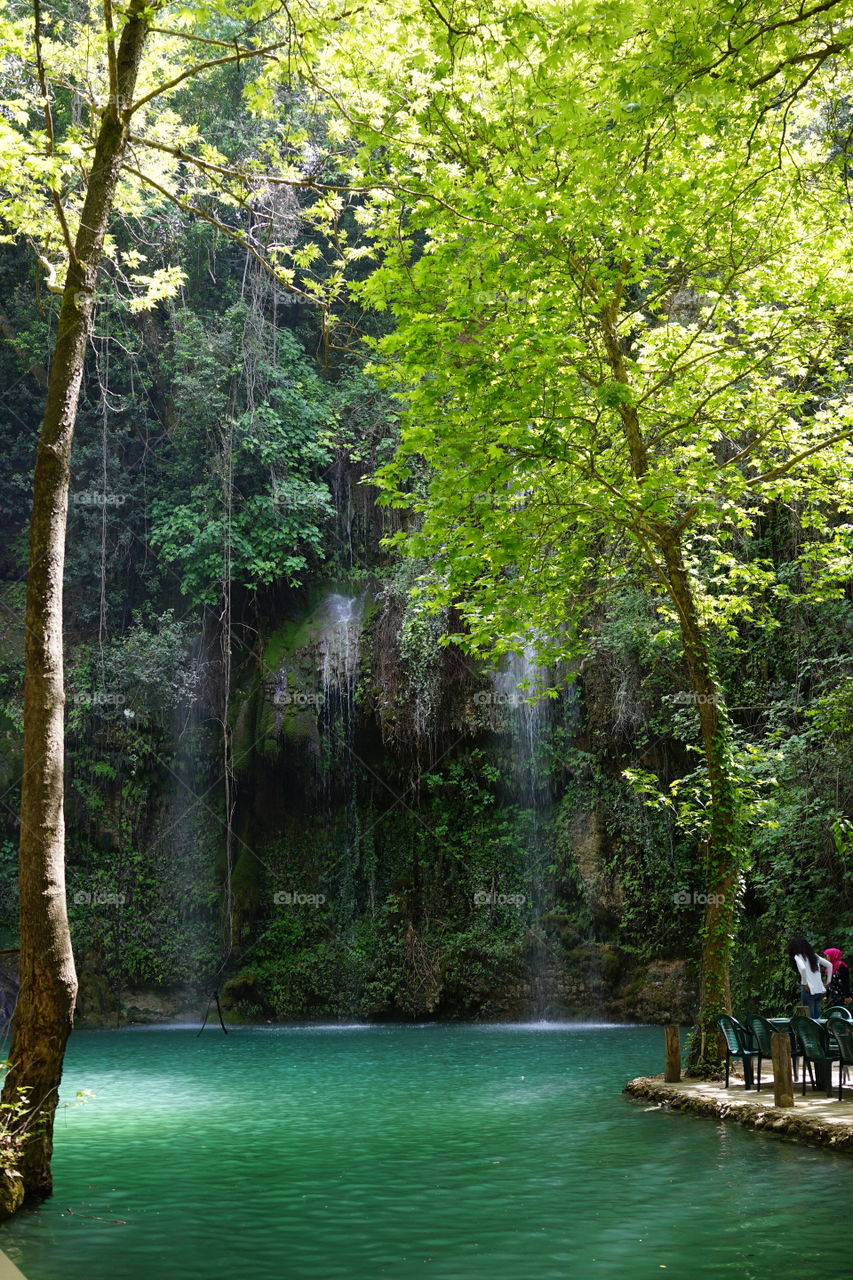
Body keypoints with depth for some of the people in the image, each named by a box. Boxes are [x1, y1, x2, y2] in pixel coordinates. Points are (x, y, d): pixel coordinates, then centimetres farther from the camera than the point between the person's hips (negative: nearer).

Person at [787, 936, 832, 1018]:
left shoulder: (798, 956, -5)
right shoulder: (814, 955, 15)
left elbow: (803, 968, -24)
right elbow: (829, 965, 18)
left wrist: (805, 983, -14)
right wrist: (828, 981, 18)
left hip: (809, 990, -6)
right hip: (820, 990, 6)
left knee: (810, 1018, -2)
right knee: (817, 1018, 12)